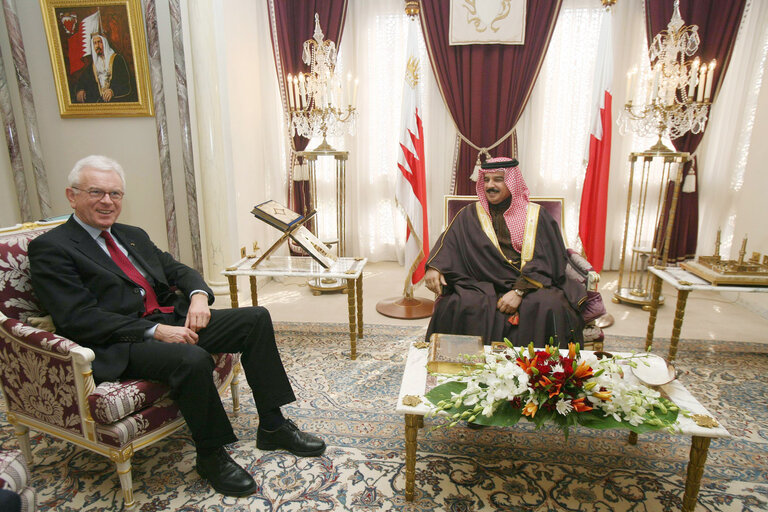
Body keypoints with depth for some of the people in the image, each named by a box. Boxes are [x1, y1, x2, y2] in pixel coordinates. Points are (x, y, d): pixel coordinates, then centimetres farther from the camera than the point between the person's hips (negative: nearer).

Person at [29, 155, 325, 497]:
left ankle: (272, 426, 0)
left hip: (172, 320, 8)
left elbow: (178, 270, 19)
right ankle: (211, 456, -9)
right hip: (122, 344, -7)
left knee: (255, 318, -6)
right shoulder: (51, 248, -3)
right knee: (193, 359, -36)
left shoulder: (133, 236, 20)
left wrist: (199, 294, -5)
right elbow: (79, 319, -14)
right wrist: (154, 331, -21)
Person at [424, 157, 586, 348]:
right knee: (460, 306, -30)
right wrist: (435, 266, -21)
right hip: (483, 287, 1)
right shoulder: (470, 214, 15)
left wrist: (519, 291, -16)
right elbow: (449, 241, 0)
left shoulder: (536, 215, 9)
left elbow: (545, 261, -2)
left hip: (530, 286, 0)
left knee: (550, 307, -31)